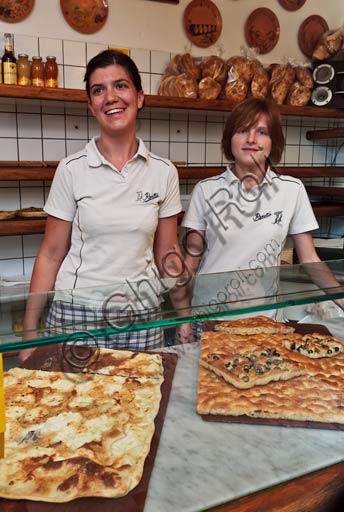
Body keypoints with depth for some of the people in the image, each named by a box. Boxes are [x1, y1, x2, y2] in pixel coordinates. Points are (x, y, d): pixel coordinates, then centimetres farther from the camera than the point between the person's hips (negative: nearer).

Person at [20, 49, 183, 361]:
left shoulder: (164, 172, -1)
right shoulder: (72, 169, -5)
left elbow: (166, 252, 6)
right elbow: (51, 254, -2)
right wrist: (30, 330, -4)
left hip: (143, 315, 2)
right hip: (77, 313, -1)